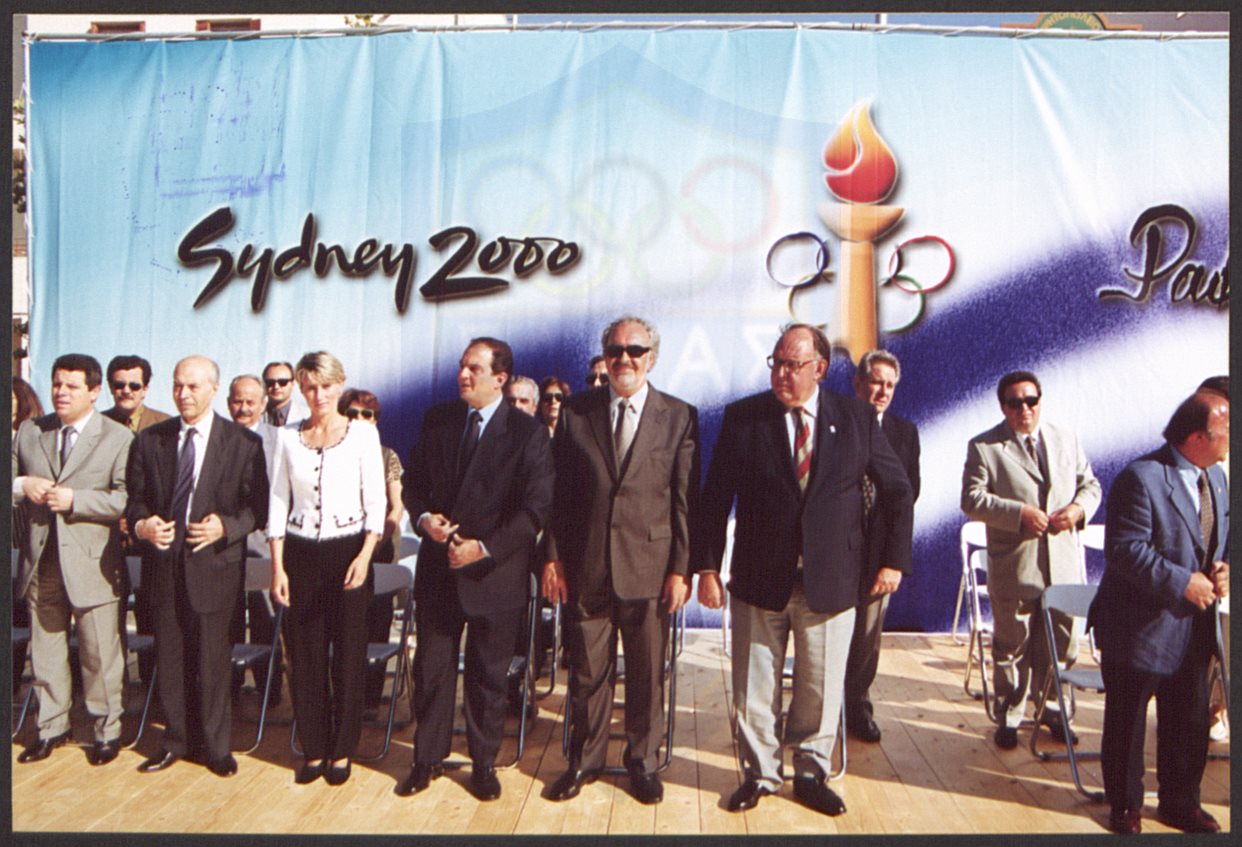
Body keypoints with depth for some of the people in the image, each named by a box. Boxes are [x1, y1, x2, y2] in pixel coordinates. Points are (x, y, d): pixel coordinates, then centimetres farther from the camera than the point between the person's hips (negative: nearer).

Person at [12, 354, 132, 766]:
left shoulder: (119, 438, -5)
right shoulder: (29, 432, 10)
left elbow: (127, 500, -12)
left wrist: (73, 499, -19)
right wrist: (22, 485, -9)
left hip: (92, 563, -5)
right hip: (41, 562, 5)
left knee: (100, 654, 4)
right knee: (45, 651, 16)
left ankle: (107, 730, 19)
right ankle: (52, 727, 32)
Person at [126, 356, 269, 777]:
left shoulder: (244, 442, -3)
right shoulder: (150, 439, 7)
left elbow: (258, 506, -4)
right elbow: (136, 497, 10)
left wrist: (226, 526, -20)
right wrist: (142, 524, -11)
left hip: (215, 564, -3)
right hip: (165, 563, 3)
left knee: (213, 660, 6)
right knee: (169, 659, 13)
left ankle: (215, 746, 23)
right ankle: (176, 740, 31)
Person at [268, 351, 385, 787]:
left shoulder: (362, 433, -2)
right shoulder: (288, 436, 5)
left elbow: (376, 502, -3)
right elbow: (278, 502, 6)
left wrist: (365, 556, -14)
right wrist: (278, 566, 0)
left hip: (348, 551, -2)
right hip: (301, 554, 2)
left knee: (349, 653, 4)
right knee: (305, 653, 7)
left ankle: (342, 750, 20)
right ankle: (313, 749, 22)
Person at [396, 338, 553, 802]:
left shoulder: (527, 432, -9)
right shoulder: (437, 419, 4)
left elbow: (536, 508, -12)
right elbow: (414, 480, 12)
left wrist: (485, 549, -18)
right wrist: (423, 517, -9)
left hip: (494, 572, -3)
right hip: (438, 567, 4)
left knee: (487, 675, 12)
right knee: (431, 668, 12)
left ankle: (484, 763, 30)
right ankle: (427, 758, 30)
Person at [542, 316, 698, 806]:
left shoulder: (679, 417, 1)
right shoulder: (575, 412, 4)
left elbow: (686, 499, -1)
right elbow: (558, 493, 4)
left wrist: (681, 568, -5)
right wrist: (553, 559, 0)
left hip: (649, 570, -1)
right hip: (585, 568, 1)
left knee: (647, 673, 12)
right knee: (587, 672, 13)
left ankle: (642, 761, 32)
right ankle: (584, 761, 33)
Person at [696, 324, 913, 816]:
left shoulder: (857, 417, 0)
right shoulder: (742, 417, -2)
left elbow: (898, 492, 7)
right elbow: (715, 497, -1)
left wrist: (893, 559, 3)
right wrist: (707, 566, -4)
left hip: (830, 582, 1)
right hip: (759, 579, 0)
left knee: (821, 688, 12)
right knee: (754, 687, 9)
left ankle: (812, 775, 32)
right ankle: (759, 773, 30)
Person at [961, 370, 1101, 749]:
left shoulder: (1067, 439, 11)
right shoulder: (983, 447, -4)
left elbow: (1090, 484, 14)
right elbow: (972, 499, -11)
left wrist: (1079, 508, -7)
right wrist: (1020, 512, -21)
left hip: (1064, 565, 4)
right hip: (1013, 568, -4)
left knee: (1061, 645, 13)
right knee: (1011, 646, 8)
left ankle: (1051, 709, 33)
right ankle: (1009, 717, 24)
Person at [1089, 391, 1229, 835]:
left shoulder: (1215, 476, 7)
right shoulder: (1141, 477, -20)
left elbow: (1222, 535, 18)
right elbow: (1126, 549, -24)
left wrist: (1222, 567, -2)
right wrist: (1182, 582, -24)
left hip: (1193, 627, 8)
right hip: (1140, 627, -8)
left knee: (1189, 722, 19)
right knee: (1127, 722, 10)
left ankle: (1181, 804, 39)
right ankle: (1125, 807, 29)